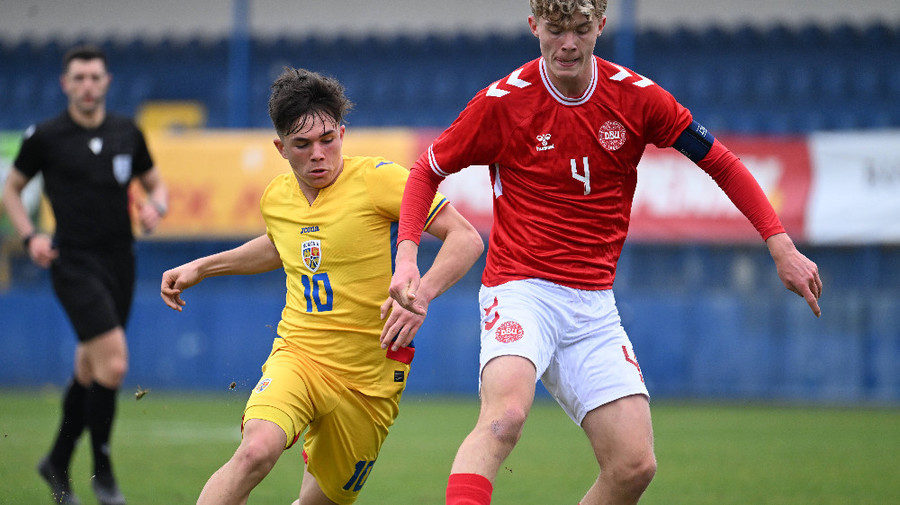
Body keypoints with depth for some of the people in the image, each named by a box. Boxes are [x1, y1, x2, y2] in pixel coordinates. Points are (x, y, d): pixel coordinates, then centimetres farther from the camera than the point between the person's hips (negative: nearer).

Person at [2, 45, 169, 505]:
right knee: (113, 362, -18)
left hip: (119, 260, 5)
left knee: (90, 371, 13)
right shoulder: (45, 137, -4)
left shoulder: (127, 134, 7)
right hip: (74, 261, -5)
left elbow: (155, 183, 19)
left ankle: (58, 463, 31)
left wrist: (155, 207, -4)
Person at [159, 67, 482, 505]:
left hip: (369, 378, -2)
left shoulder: (378, 179, -11)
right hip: (296, 354, 2)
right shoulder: (275, 198, 6)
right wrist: (201, 267, 28)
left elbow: (466, 239, -15)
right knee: (256, 451, -28)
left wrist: (421, 293, -31)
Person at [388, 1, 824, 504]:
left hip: (594, 304, 4)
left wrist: (781, 246, 1)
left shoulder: (637, 96, 0)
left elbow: (719, 161, 10)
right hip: (520, 290, -4)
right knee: (505, 415, -33)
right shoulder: (502, 101, -6)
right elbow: (428, 171, 7)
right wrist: (407, 258, -8)